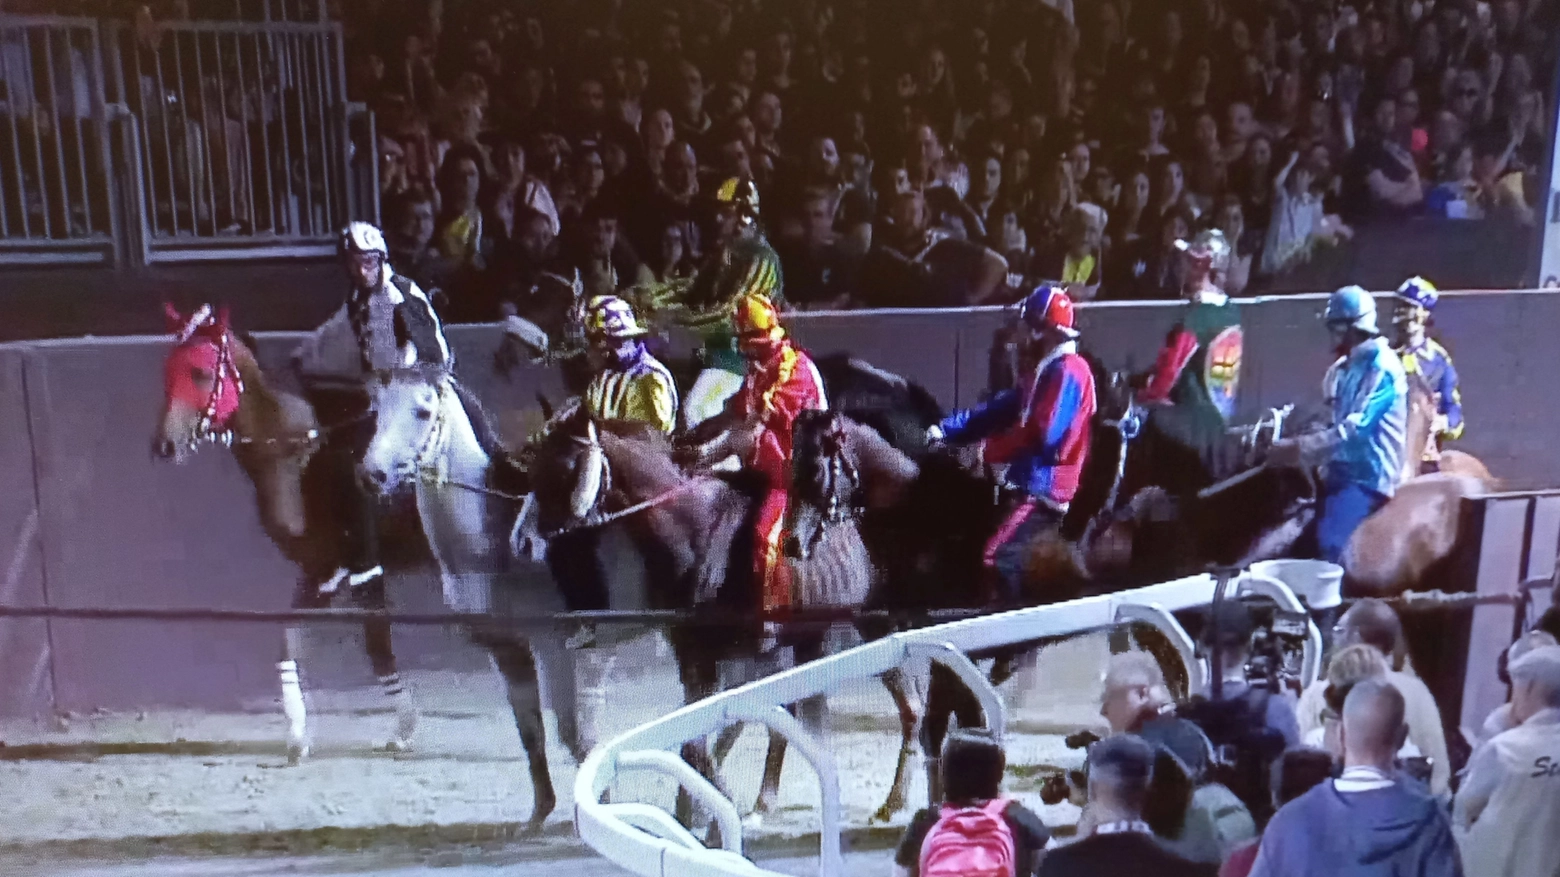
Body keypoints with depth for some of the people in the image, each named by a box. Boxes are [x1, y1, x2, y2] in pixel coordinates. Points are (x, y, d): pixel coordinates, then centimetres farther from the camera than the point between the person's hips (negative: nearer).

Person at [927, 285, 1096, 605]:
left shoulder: (1068, 372, -15)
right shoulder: (1048, 370, 19)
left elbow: (1043, 433, -24)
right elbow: (1002, 408, 13)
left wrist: (990, 449, -11)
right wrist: (946, 429, 3)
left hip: (1047, 487, -11)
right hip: (1037, 483, 11)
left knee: (999, 555, -16)